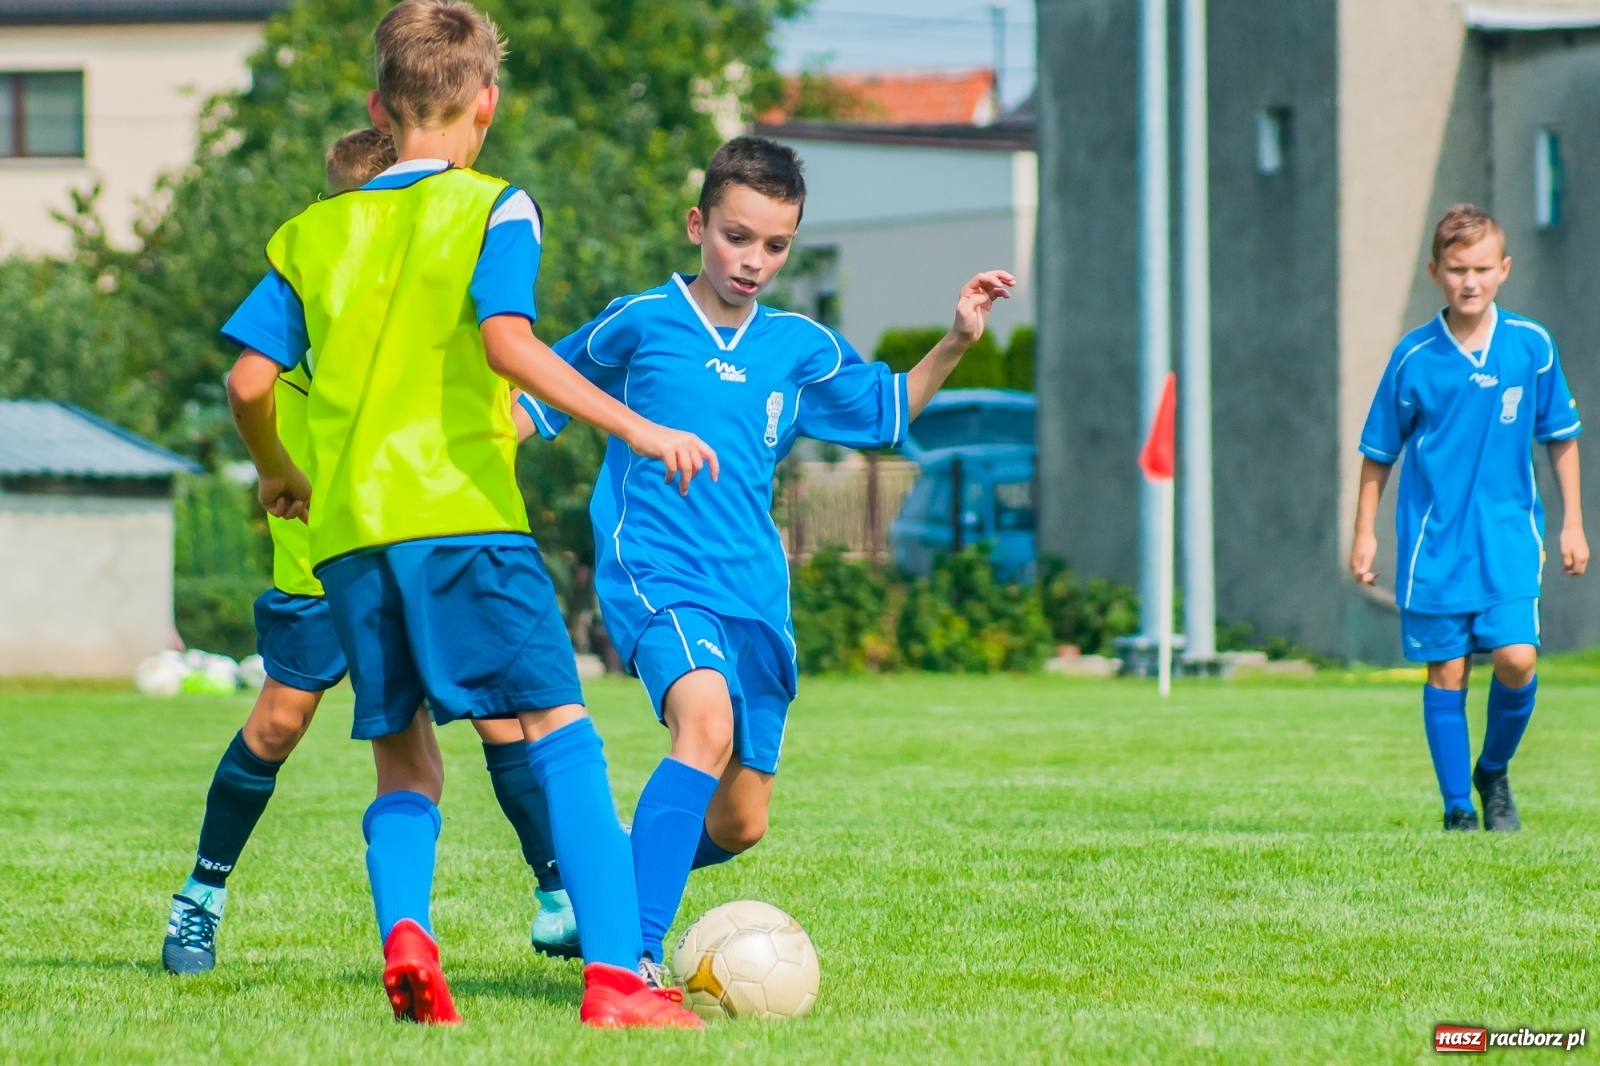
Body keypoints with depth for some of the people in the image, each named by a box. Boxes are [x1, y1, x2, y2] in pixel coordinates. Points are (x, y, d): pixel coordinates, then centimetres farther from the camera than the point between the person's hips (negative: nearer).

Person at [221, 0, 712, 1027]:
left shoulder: (315, 232, 16)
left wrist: (280, 475, 29)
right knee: (561, 734, -5)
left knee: (405, 765, 14)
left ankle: (404, 931, -13)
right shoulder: (492, 209, 2)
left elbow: (250, 381, 10)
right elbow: (507, 341, -14)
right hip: (461, 512, -5)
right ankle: (615, 973, -17)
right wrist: (636, 428, -15)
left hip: (348, 529, 5)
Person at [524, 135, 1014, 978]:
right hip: (654, 574, -6)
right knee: (707, 722, -34)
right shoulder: (639, 324, 0)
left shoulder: (799, 348, 11)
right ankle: (633, 954, -35)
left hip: (754, 592, 6)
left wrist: (955, 342, 13)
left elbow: (885, 410, 26)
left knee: (740, 824, 7)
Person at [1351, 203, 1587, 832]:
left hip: (1508, 532, 0)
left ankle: (1494, 772, 13)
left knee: (1516, 658, -13)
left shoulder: (1532, 346, -1)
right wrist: (1364, 533, 6)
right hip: (1434, 538, 0)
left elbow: (1560, 435, 11)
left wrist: (1571, 522, 10)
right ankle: (1457, 807, 10)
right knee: (1447, 673, 0)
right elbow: (1379, 451, 7)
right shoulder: (1414, 357, -4)